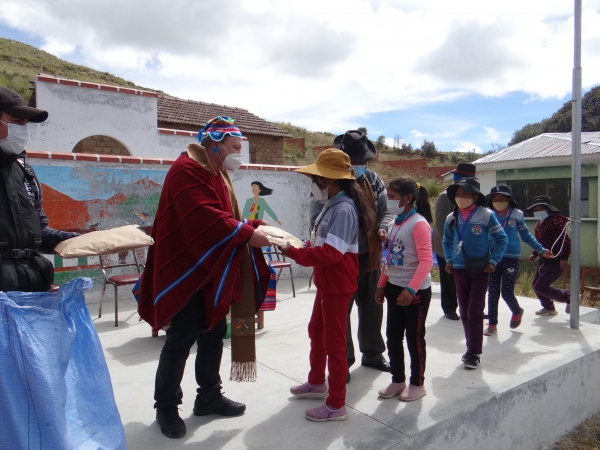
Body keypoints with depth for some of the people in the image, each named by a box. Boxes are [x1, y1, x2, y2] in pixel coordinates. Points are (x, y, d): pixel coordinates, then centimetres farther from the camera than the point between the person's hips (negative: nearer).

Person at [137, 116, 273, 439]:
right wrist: (249, 235, -25)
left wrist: (256, 229, -1)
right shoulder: (187, 171, -16)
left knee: (213, 336, 15)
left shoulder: (217, 175, 16)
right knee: (180, 342, 1)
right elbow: (207, 219, -28)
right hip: (188, 273, -9)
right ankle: (166, 407, 18)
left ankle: (209, 396, 30)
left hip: (214, 274, 9)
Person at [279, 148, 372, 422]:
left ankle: (336, 405, 18)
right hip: (326, 283, 10)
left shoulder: (344, 209, -23)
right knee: (316, 331, 24)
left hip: (338, 286, -10)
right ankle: (317, 383, 45)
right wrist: (300, 247, -2)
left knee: (334, 343, 2)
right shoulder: (332, 205, 8)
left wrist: (294, 253, -26)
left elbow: (331, 253, -30)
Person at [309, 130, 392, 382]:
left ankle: (372, 353, 39)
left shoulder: (373, 180, 5)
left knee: (372, 306, 19)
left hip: (370, 255, 6)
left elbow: (384, 212, 10)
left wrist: (383, 229, -12)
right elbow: (317, 219, -12)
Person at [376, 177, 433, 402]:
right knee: (393, 336, 13)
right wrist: (382, 284, 13)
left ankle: (417, 384, 24)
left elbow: (426, 260, -21)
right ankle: (397, 380, 29)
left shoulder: (419, 224, -15)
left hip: (416, 291, -8)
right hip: (394, 288, 8)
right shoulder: (394, 224, 9)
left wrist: (411, 289, -27)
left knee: (414, 338, 6)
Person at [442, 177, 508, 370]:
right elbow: (447, 241, 18)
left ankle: (474, 353, 7)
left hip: (480, 270, -4)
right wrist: (449, 260, 6)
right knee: (464, 312, 10)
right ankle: (472, 348, 25)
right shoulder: (452, 218, 3)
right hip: (459, 269, 5)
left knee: (474, 311, -5)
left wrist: (493, 261, -9)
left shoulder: (486, 215, -10)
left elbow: (502, 239, -2)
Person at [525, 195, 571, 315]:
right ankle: (549, 308, 38)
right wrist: (534, 254, 12)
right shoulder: (540, 223, 10)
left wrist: (564, 258, -32)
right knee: (536, 285, 17)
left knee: (540, 287, -11)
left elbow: (565, 240, -25)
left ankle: (569, 297, 6)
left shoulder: (555, 221, -19)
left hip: (555, 262, -10)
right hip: (544, 260, 10)